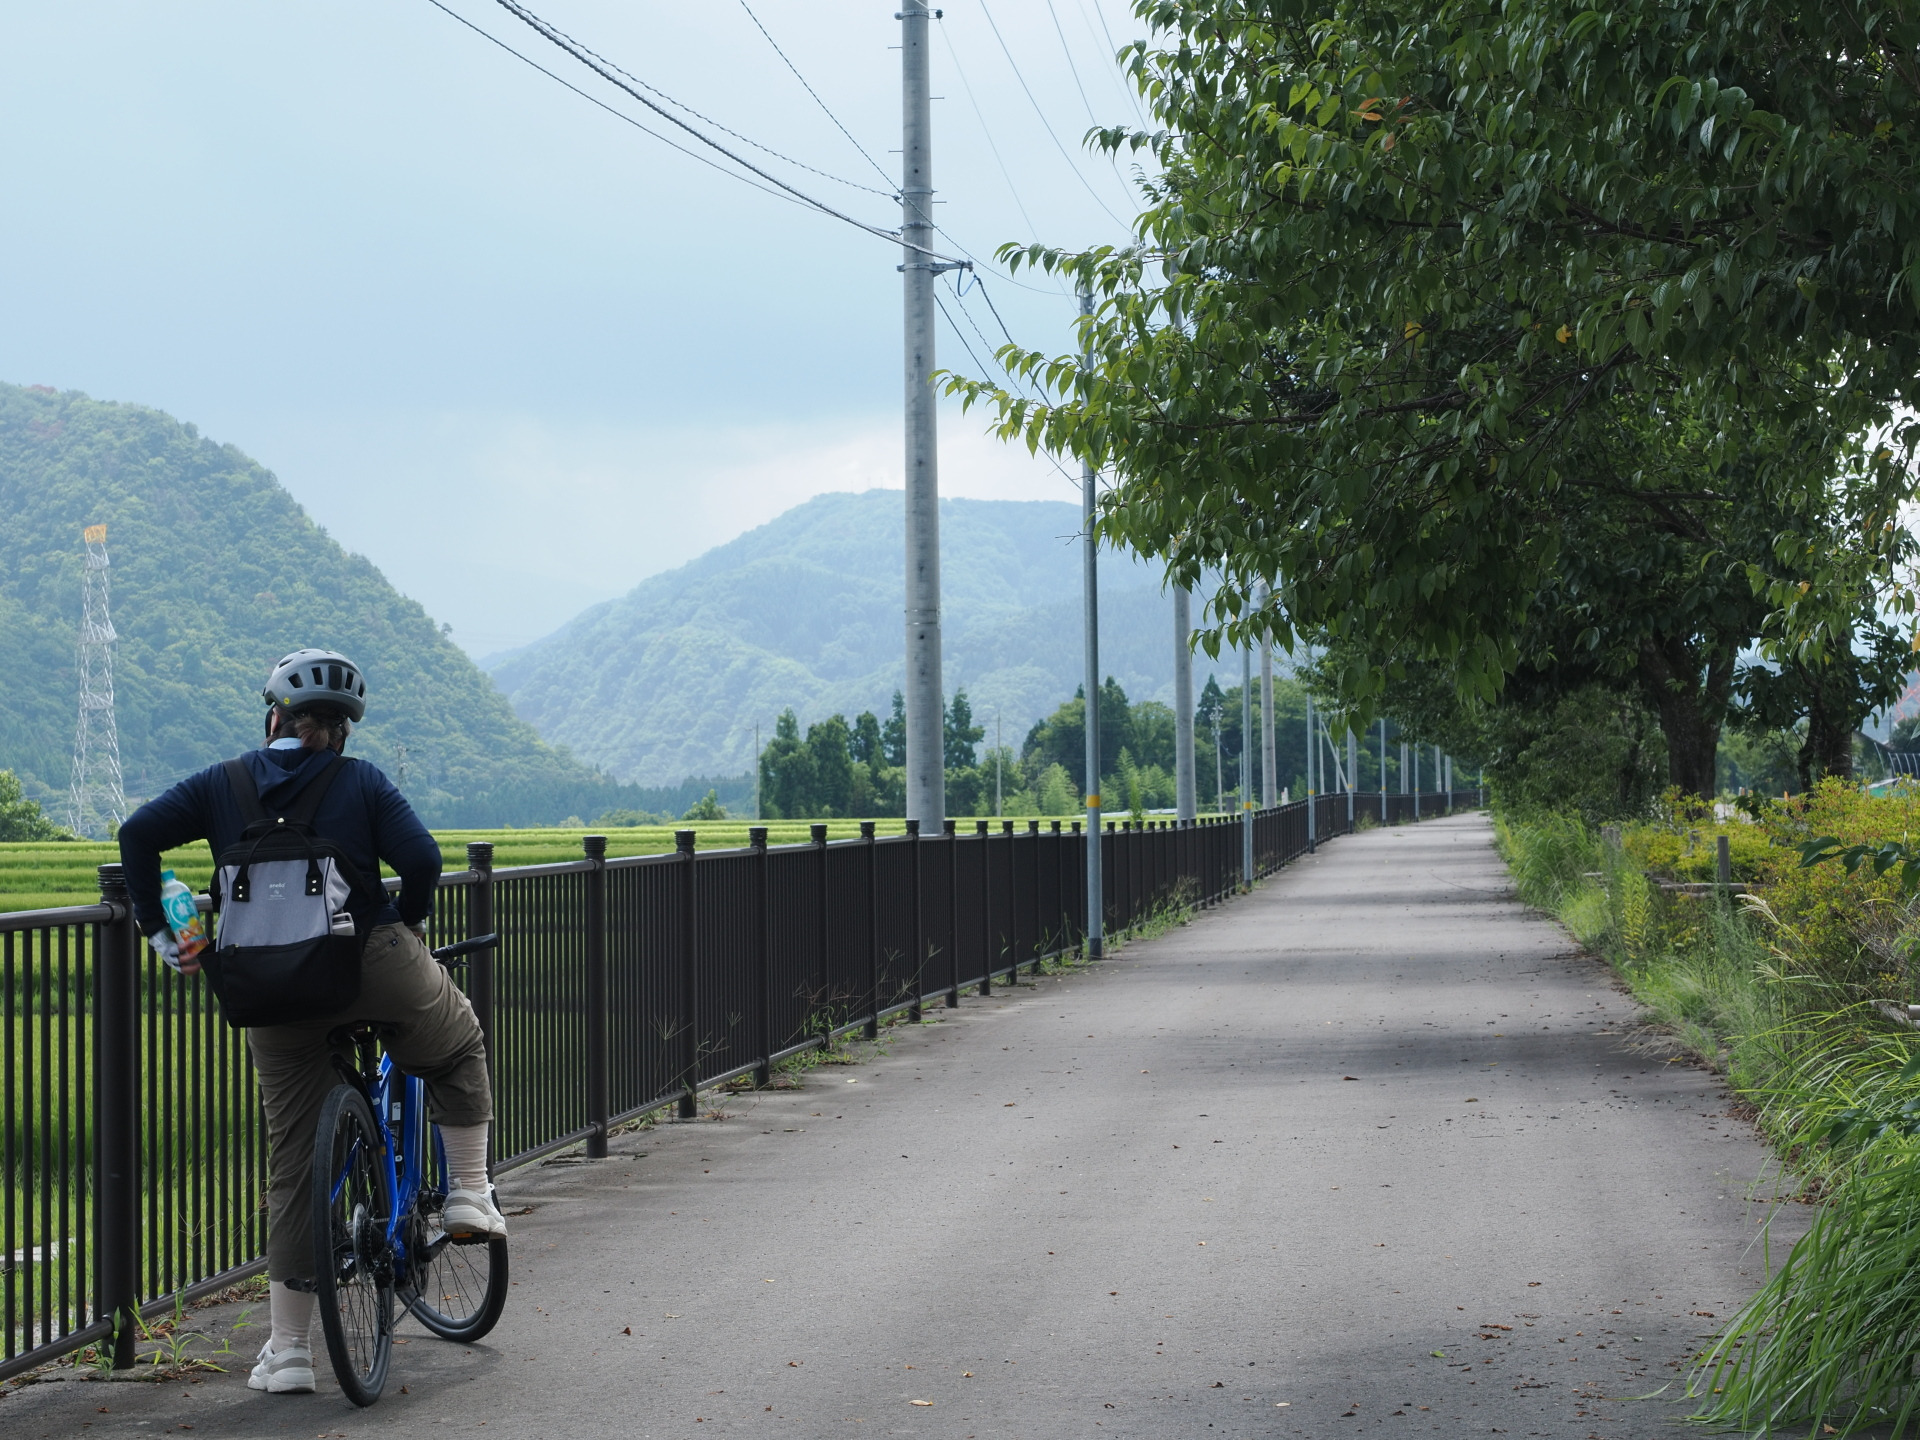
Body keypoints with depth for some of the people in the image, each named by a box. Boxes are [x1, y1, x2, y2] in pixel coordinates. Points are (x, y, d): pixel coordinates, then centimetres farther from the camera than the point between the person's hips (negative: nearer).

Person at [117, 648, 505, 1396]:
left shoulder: (224, 785, 9)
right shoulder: (360, 781, 3)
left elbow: (138, 834, -1)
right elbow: (420, 857, -8)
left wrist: (158, 932, 4)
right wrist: (408, 921, 11)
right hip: (375, 969, -2)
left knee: (293, 1165, 10)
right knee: (457, 1045, 31)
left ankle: (287, 1348, 10)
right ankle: (469, 1194, 23)